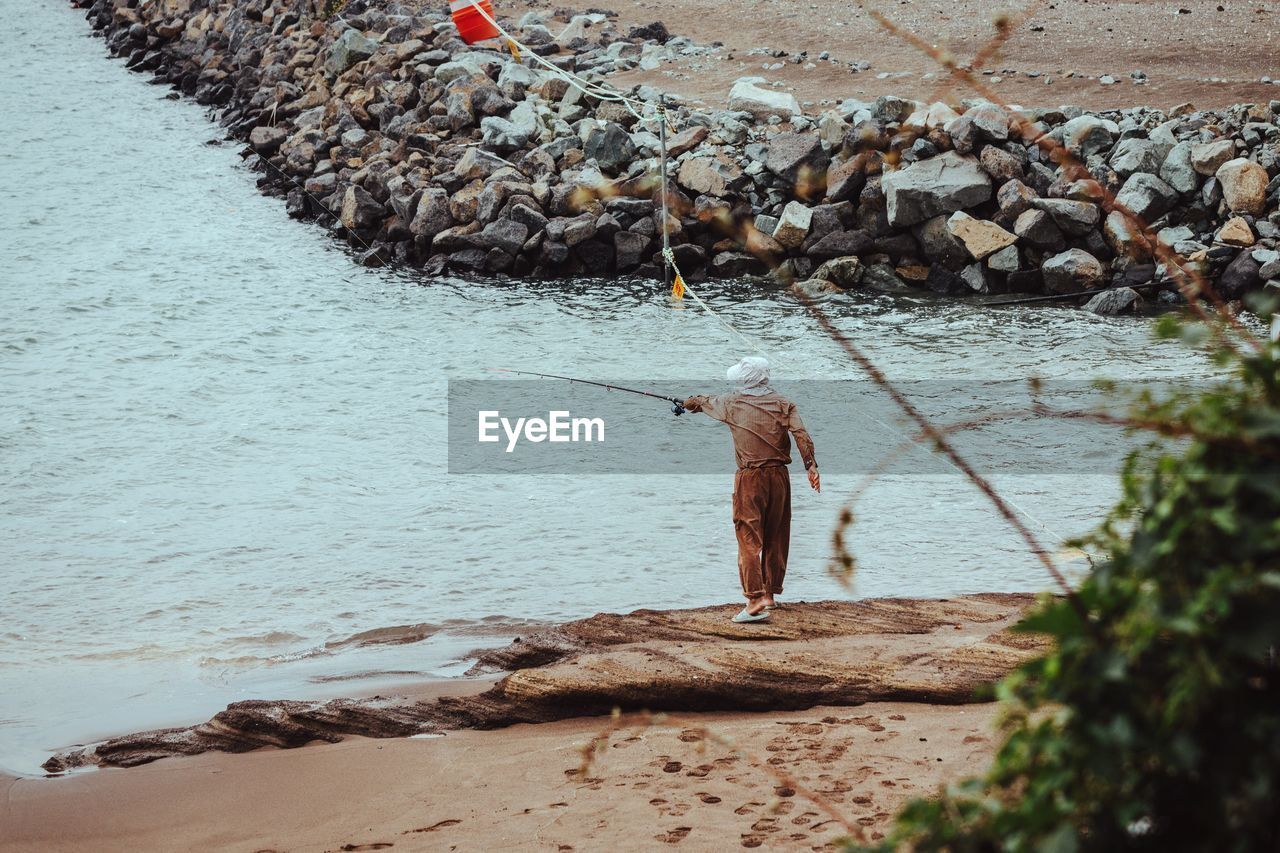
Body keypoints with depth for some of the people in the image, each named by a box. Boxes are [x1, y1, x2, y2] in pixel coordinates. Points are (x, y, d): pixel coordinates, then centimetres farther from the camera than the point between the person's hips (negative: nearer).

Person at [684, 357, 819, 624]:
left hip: (749, 478, -3)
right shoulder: (783, 404, 4)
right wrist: (811, 466, -8)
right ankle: (770, 593, 25)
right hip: (779, 476, 3)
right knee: (775, 537, 15)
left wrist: (689, 402, 43)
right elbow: (802, 435, -8)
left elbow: (703, 402, 22)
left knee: (749, 539, -6)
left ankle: (755, 600, -19)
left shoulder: (732, 403, 2)